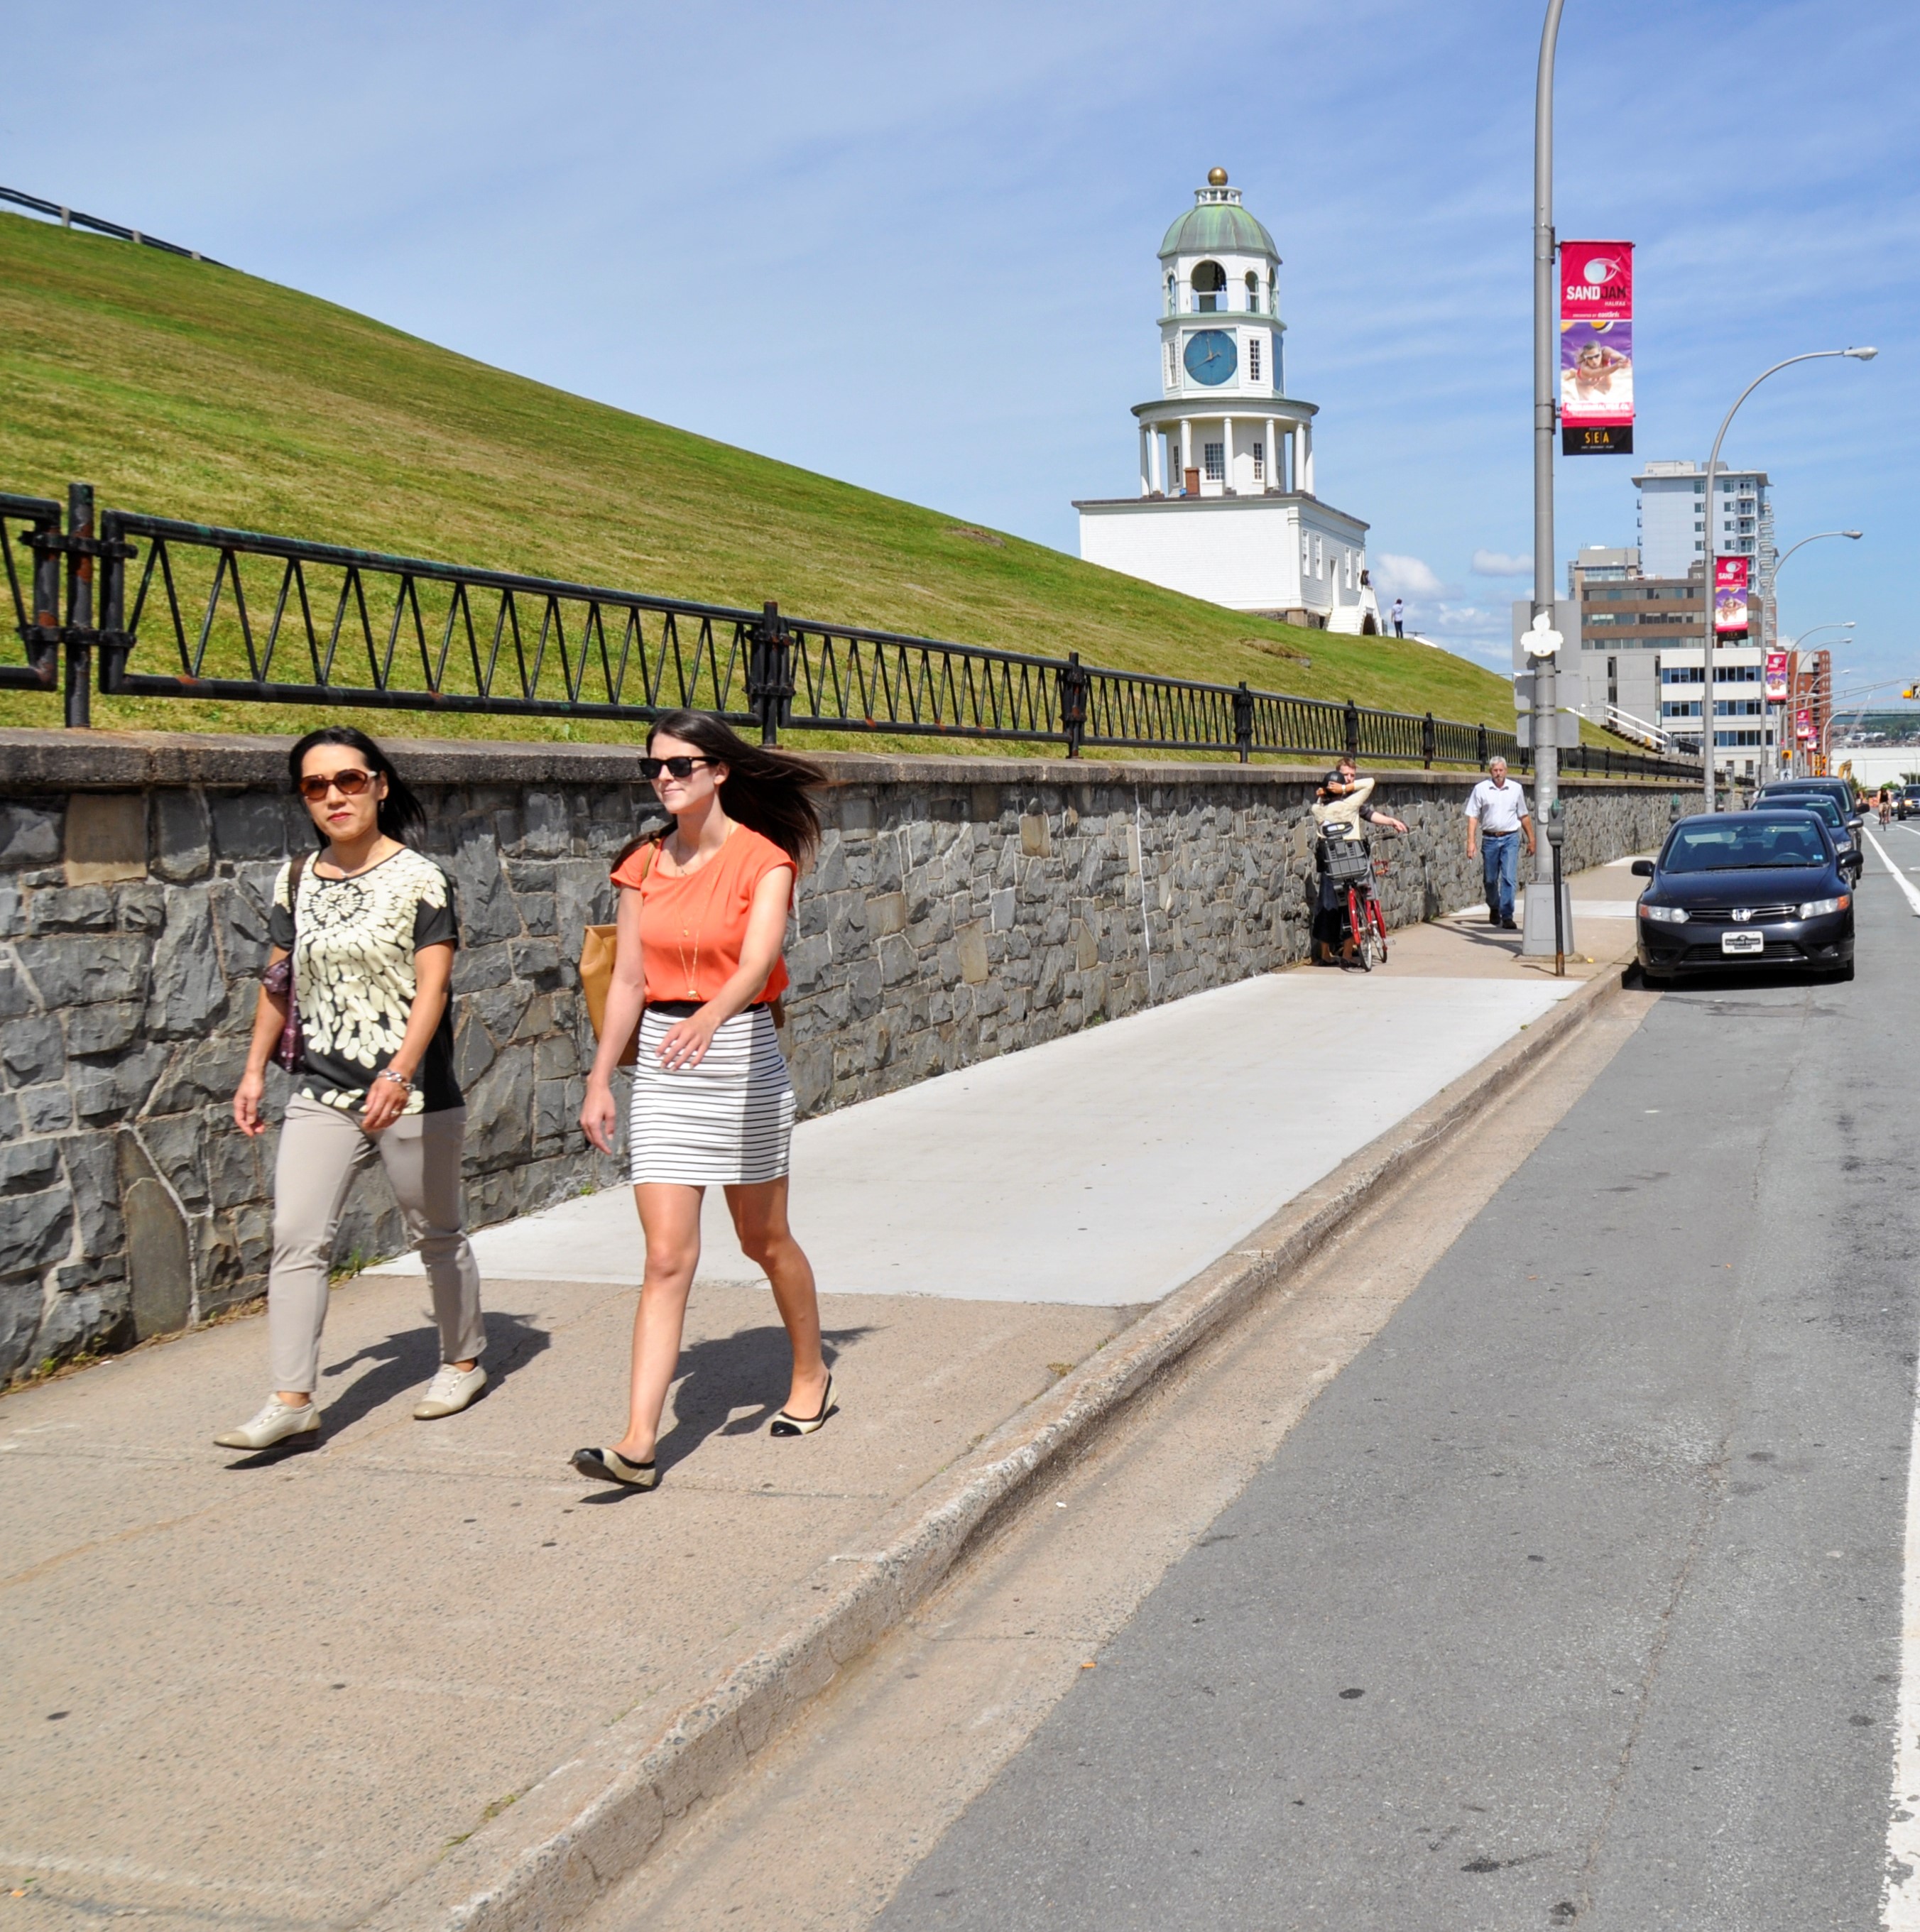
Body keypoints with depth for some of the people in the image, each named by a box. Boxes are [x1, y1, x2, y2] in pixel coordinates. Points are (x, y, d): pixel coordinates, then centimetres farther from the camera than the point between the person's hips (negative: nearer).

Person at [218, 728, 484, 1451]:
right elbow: (280, 981, 16)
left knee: (436, 1234, 11)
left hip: (412, 1092, -4)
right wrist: (254, 1070, 12)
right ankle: (292, 1400, -6)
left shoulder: (418, 879, -8)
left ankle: (463, 1361, 31)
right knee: (296, 1238, -8)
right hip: (320, 1091, 4)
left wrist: (399, 1074, -29)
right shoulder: (296, 880, 8)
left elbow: (431, 988, -17)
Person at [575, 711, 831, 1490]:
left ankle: (811, 1376, 38)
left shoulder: (765, 861, -8)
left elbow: (757, 960, -25)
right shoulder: (644, 866, 5)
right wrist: (599, 1082, 5)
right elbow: (628, 980, 7)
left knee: (764, 1239, 13)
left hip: (741, 1055, -3)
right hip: (662, 1066, 3)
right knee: (667, 1257, -4)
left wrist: (708, 1017, -43)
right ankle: (638, 1444, -8)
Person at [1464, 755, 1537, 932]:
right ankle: (1494, 908, 35)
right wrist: (1471, 841, -7)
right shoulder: (1480, 789, 0)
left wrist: (1531, 840, 14)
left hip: (1510, 839, 0)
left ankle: (1507, 916, -9)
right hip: (1490, 838, 0)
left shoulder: (1516, 788, 5)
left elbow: (1524, 816, 13)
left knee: (1509, 878, -10)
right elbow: (1473, 817, 0)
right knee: (1490, 879, 10)